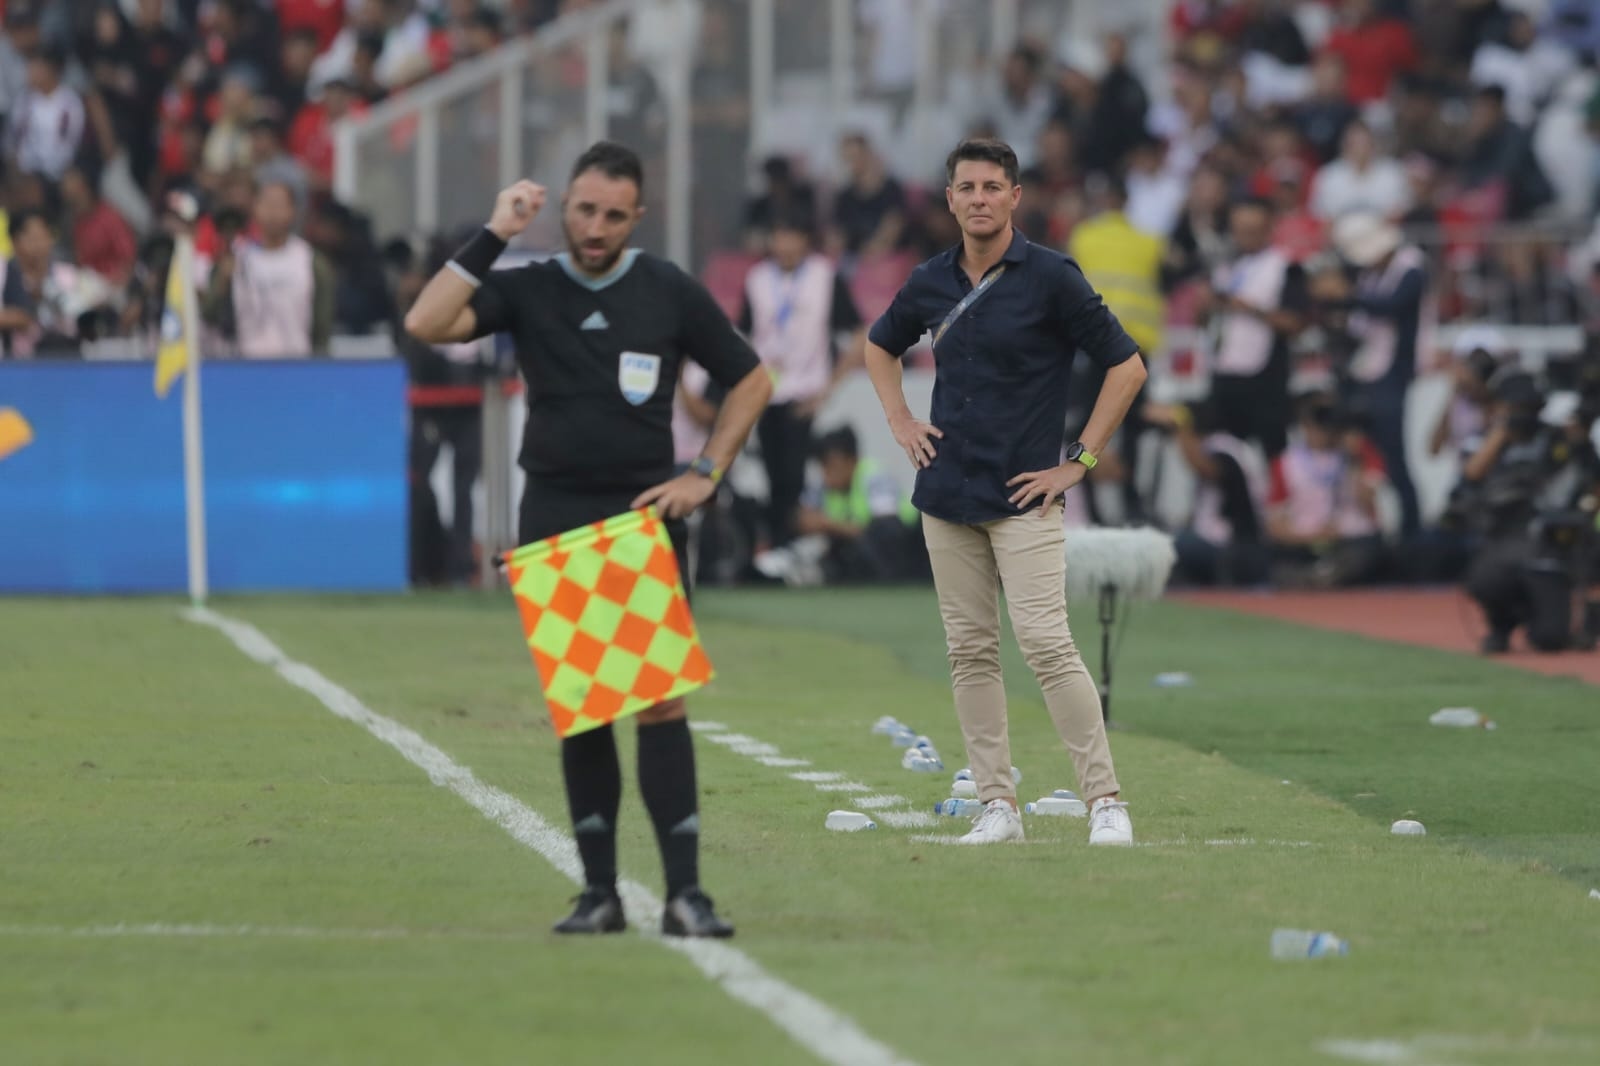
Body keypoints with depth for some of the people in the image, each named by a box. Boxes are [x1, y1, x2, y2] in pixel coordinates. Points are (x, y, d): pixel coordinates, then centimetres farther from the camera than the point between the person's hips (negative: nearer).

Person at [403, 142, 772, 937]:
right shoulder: (528, 289, 4)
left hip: (644, 514, -1)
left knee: (660, 695, -10)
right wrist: (491, 237, -11)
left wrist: (704, 475, 2)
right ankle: (600, 892, 8)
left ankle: (684, 892, -11)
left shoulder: (669, 292, 3)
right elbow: (426, 324, -11)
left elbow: (750, 380, 12)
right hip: (554, 516, 1)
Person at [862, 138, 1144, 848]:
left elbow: (1126, 366, -5)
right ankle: (997, 806, 10)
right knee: (969, 651, 5)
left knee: (1046, 644, -14)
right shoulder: (932, 283, 8)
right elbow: (880, 345, 29)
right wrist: (899, 422, 14)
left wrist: (1081, 462, -7)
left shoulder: (1050, 277, -7)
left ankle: (1105, 801, -11)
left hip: (1024, 497, -5)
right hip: (947, 496, 5)